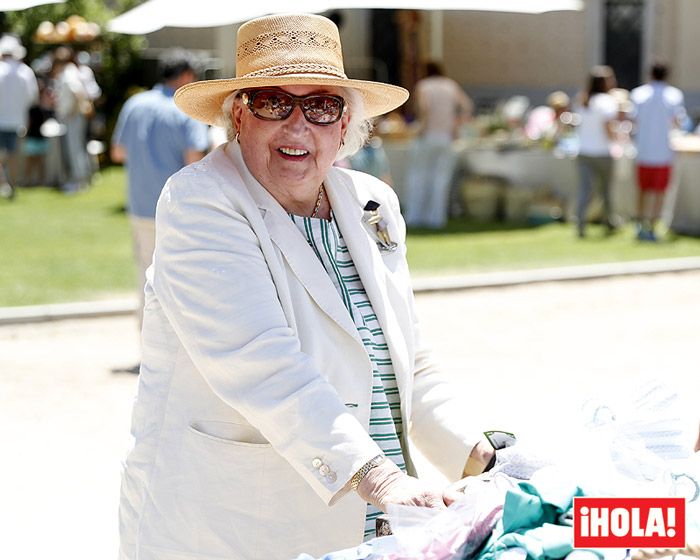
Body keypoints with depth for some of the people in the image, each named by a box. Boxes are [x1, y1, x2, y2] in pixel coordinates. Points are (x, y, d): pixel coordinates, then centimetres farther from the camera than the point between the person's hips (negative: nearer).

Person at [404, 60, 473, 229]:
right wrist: (456, 126, 7)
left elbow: (424, 106, -17)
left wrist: (423, 125, -8)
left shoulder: (423, 85, 2)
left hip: (427, 135, -3)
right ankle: (436, 216, 3)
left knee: (417, 175, 6)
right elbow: (466, 106, 4)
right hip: (447, 137, 3)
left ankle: (413, 215, 1)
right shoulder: (451, 85, 12)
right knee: (441, 177, 5)